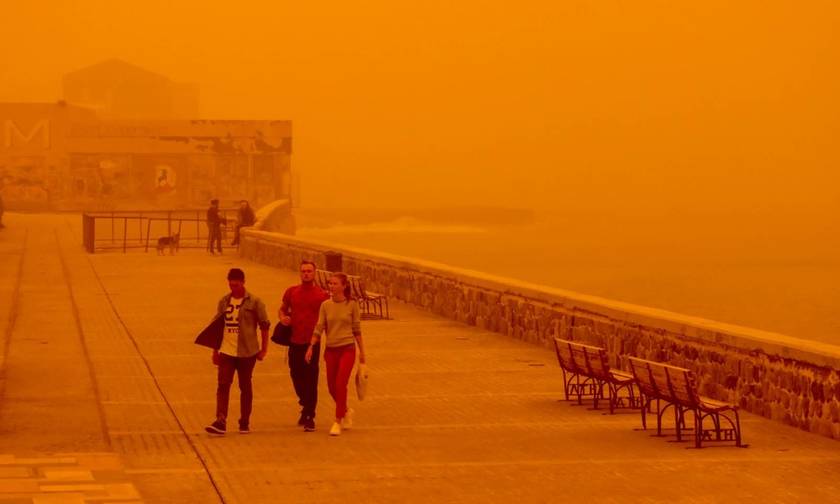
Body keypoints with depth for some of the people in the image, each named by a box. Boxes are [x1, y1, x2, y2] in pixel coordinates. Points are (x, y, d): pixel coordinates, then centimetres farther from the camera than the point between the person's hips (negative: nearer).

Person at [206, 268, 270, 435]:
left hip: (247, 352, -3)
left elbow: (264, 325, 0)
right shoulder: (224, 301, 7)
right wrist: (215, 351, 13)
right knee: (223, 385, -8)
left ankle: (245, 422, 17)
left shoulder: (254, 302, -4)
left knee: (245, 386, 7)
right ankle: (220, 422, -13)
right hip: (226, 351, 3)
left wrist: (263, 349, -2)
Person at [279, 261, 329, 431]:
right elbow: (282, 308, 19)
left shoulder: (322, 295, -2)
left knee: (311, 380, -3)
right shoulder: (291, 292, 6)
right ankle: (306, 406, 36)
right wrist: (283, 317, -4)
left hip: (312, 342, -3)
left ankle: (309, 417, 3)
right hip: (295, 342, 3)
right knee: (296, 375, 12)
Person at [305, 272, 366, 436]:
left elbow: (357, 329, 3)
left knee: (341, 384, -13)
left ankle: (338, 421, -5)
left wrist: (362, 351, 5)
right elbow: (319, 328, 1)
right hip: (331, 350, 3)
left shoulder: (352, 305, -3)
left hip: (347, 349, -3)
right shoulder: (325, 305, 2)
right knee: (332, 387, 9)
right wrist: (311, 347, -9)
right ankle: (346, 411, 36)